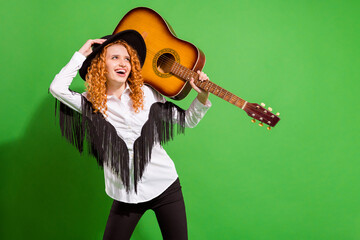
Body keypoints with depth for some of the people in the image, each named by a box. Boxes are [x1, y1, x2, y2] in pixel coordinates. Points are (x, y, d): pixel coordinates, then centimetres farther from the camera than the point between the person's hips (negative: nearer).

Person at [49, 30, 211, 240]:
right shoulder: (91, 103, -1)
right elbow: (57, 88, -17)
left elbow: (187, 121, 5)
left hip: (166, 186, 1)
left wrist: (202, 96, -12)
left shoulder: (147, 94, 1)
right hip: (126, 195, 0)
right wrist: (82, 54, -8)